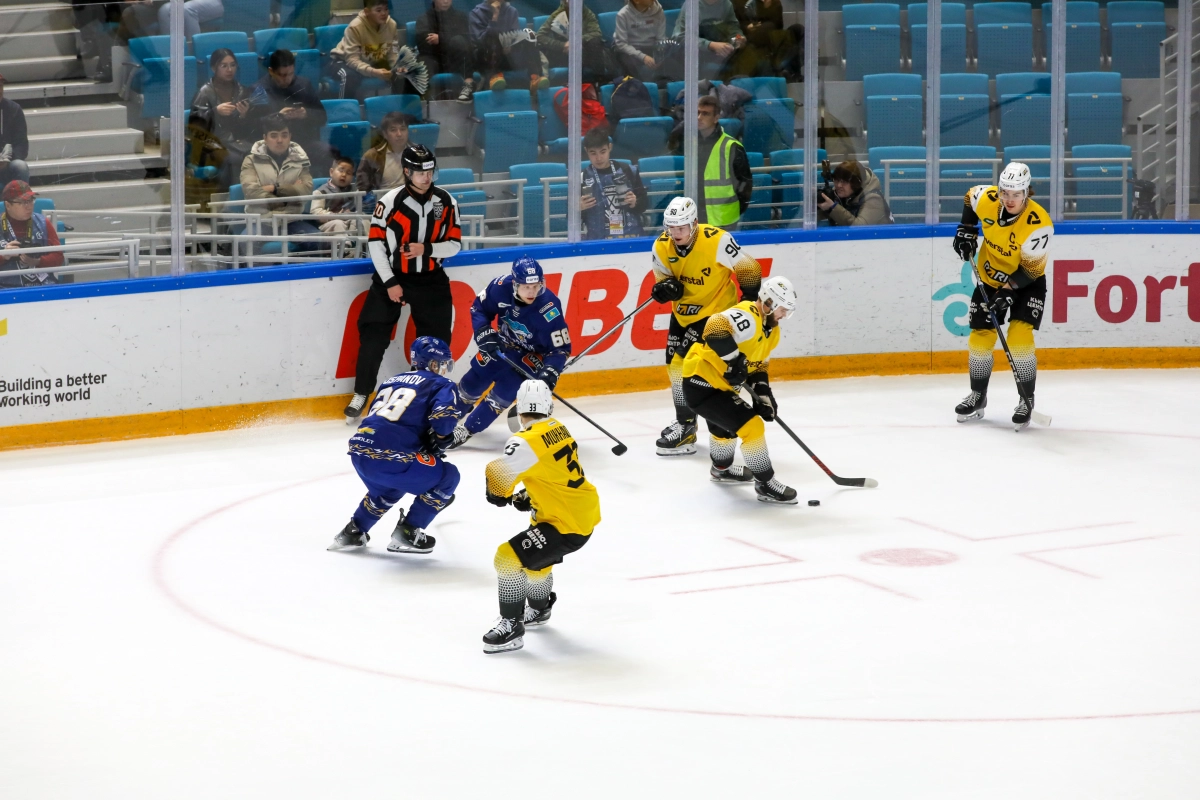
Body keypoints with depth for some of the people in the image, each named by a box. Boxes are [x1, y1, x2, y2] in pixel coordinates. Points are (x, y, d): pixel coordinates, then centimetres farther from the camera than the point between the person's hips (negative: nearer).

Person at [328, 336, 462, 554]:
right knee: (447, 477, 13)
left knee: (389, 485, 38)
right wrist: (436, 441, 9)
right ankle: (407, 533, 9)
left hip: (359, 449, 8)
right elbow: (443, 415, -12)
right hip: (389, 456, -8)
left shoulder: (392, 381, 27)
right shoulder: (441, 385, 7)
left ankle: (353, 532, 35)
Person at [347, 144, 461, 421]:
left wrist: (426, 249, -20)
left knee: (436, 340, 2)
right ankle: (361, 395, 7)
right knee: (373, 338, -5)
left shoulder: (446, 202, -3)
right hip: (392, 276, -2)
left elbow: (454, 243, -1)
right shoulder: (390, 202, -14)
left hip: (431, 280, 3)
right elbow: (375, 243, -10)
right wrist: (390, 283, -13)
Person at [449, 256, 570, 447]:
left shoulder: (550, 309, -35)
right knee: (472, 382, 12)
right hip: (502, 345, 4)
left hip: (531, 355, -4)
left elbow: (561, 348, -26)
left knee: (504, 391, -16)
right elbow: (479, 308, -8)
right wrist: (485, 333, -23)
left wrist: (550, 372, -41)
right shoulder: (502, 287, -27)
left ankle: (466, 431, -1)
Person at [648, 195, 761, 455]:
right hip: (683, 311, 7)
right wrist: (666, 287, -24)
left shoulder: (717, 241, -26)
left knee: (685, 362, -15)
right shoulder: (661, 248, -11)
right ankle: (685, 420, 31)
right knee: (674, 363, 11)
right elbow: (665, 279, 1)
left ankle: (686, 430, -8)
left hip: (716, 310, -7)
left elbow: (748, 271, -16)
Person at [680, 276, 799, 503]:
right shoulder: (747, 318, -25)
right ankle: (765, 484, -7)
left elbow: (758, 365, 16)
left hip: (718, 383, 11)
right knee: (751, 426, -16)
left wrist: (763, 393, 1)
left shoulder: (771, 330, 9)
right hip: (702, 384, -11)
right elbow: (715, 327, -43)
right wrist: (733, 361, -36)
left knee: (724, 424, 36)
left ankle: (722, 468, 63)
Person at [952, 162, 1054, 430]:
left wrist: (1009, 291, -30)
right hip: (990, 277, 4)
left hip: (1027, 282, -4)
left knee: (1019, 336, -17)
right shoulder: (986, 199, -20)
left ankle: (1027, 401, -2)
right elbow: (970, 197, 7)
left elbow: (1030, 270, -24)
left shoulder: (1038, 224, -31)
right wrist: (966, 231, 0)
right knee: (980, 337, 4)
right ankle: (978, 396, 24)